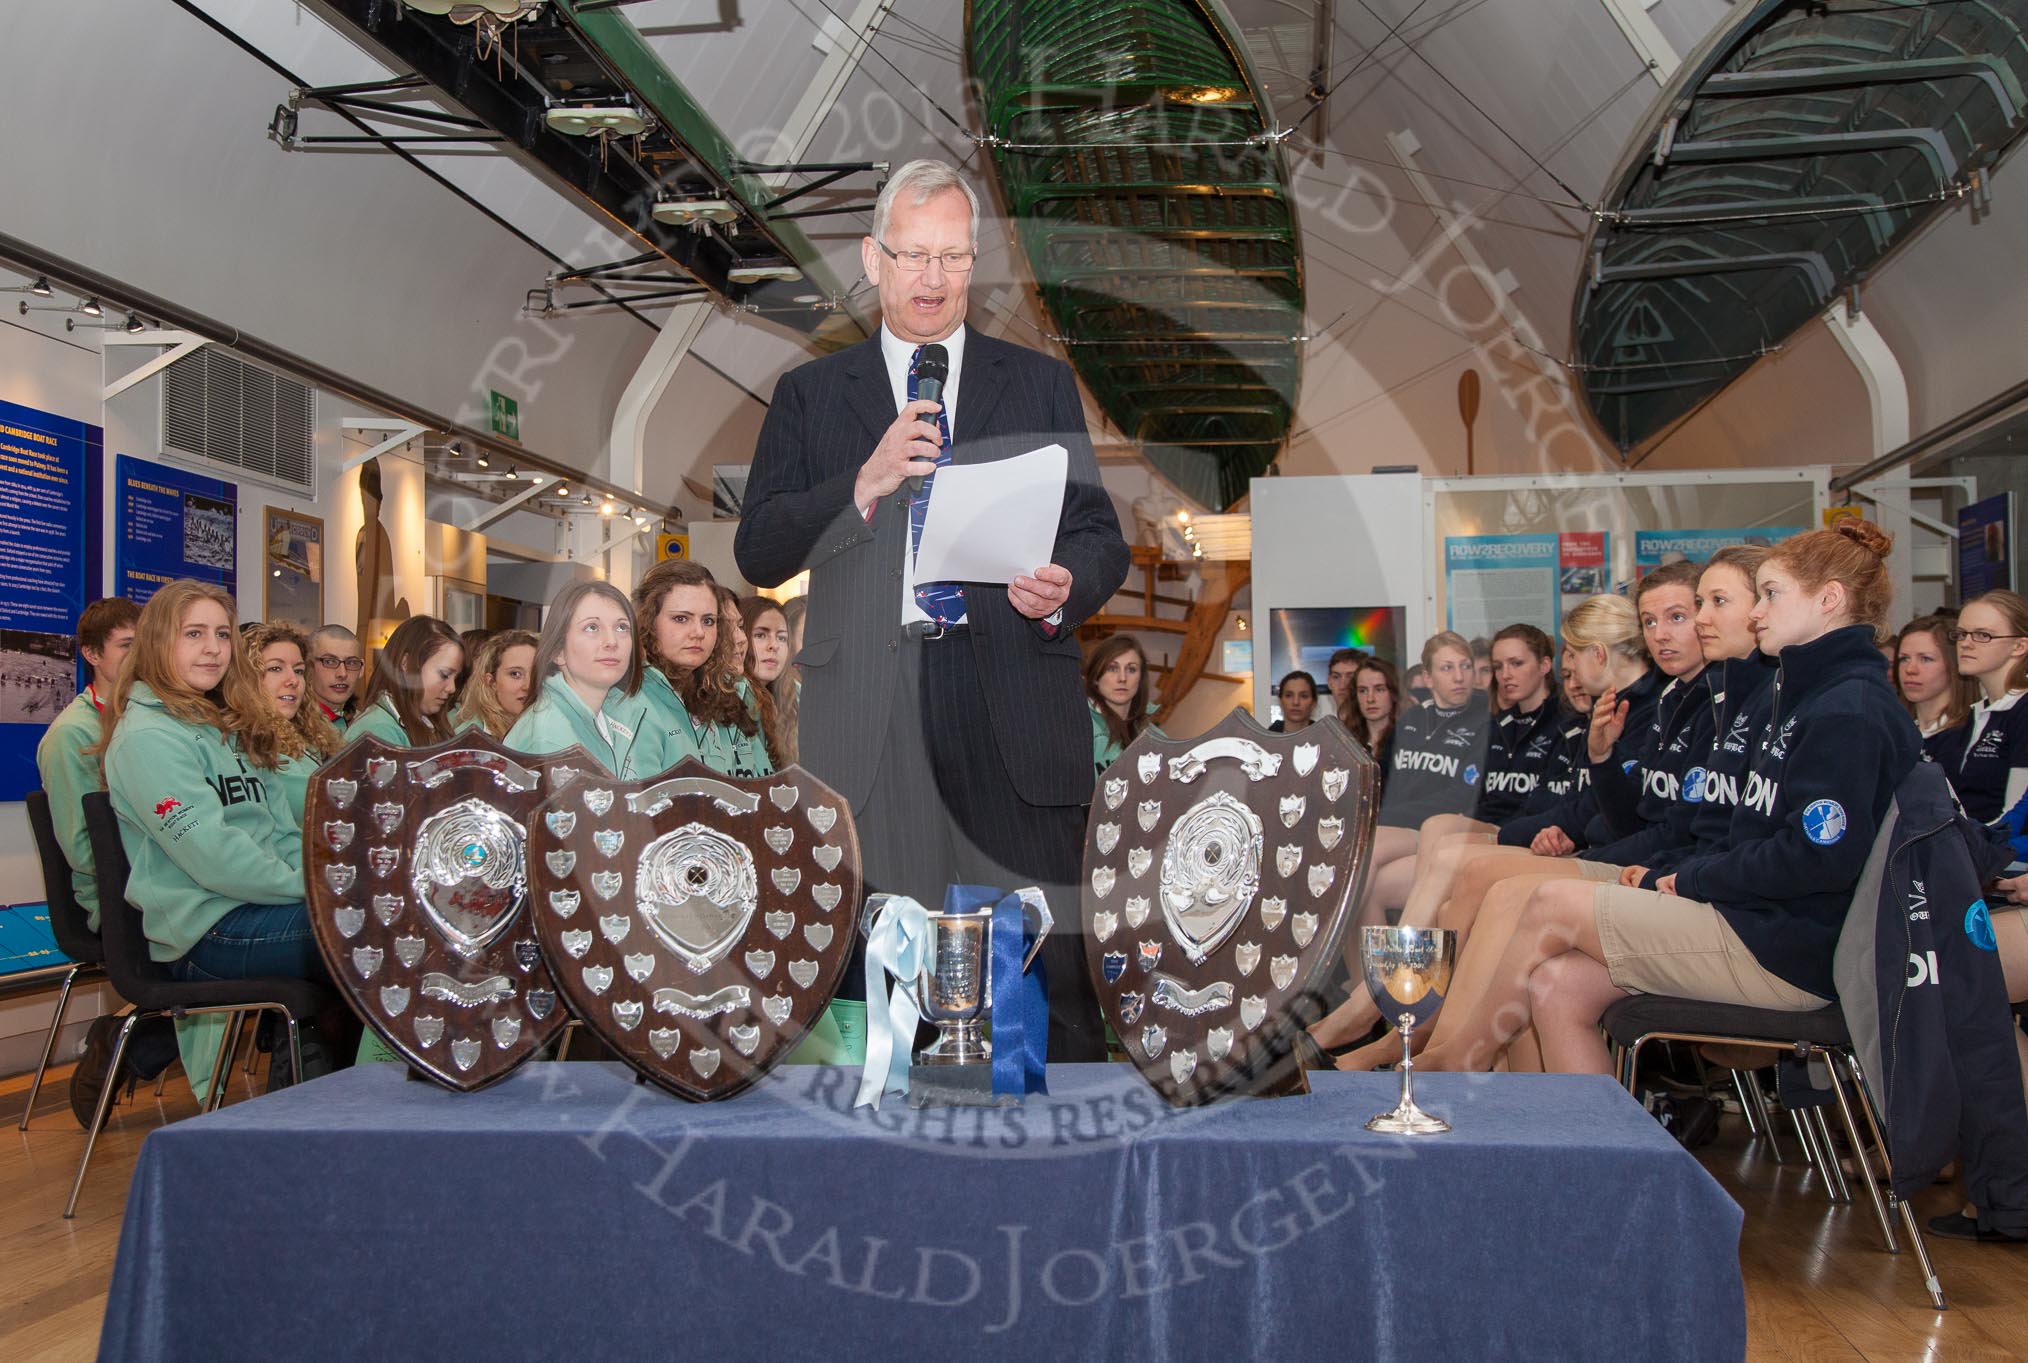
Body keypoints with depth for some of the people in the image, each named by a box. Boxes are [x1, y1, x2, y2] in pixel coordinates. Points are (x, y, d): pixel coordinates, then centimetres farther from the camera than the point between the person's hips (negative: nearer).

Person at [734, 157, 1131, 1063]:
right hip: (868, 711, 0)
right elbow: (758, 554, 6)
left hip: (1015, 710, 0)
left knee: (1050, 970, -5)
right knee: (870, 980, 2)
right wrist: (863, 486, -9)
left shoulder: (1040, 385, 17)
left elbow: (1101, 538, 13)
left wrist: (1066, 588, -10)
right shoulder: (810, 394, 16)